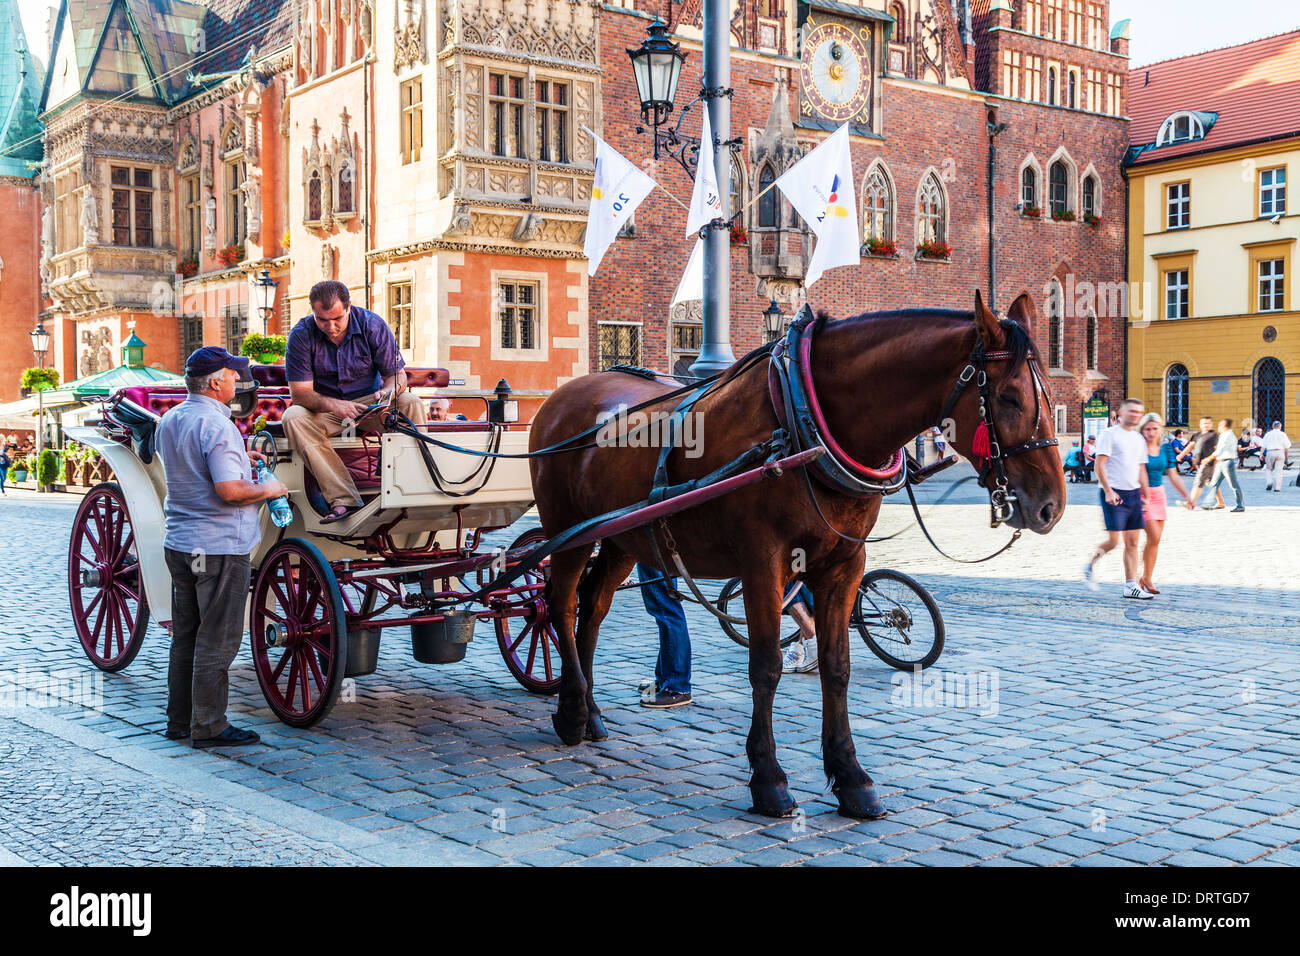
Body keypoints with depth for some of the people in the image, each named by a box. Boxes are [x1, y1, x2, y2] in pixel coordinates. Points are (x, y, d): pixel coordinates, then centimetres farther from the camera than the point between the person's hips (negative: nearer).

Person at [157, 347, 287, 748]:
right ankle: (209, 726, 4)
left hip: (179, 542, 9)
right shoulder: (216, 425, -18)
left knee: (186, 635, 16)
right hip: (220, 547, -9)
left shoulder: (169, 420, 10)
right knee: (217, 640, -1)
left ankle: (179, 720, 24)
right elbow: (229, 490, -25)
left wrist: (235, 459, 20)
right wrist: (267, 489, -9)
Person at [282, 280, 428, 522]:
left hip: (369, 404, 1)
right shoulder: (302, 335, -13)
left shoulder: (373, 325, -10)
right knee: (292, 417, -31)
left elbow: (397, 374, -5)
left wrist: (387, 392, -30)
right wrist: (333, 405, -37)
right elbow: (300, 392, -17)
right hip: (326, 411, 0)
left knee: (411, 403, -27)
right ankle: (343, 499, -39)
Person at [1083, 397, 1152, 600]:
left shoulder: (1139, 439, 16)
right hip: (1114, 494, -7)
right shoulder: (1109, 434, -5)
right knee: (1114, 540, -11)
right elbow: (1099, 465, -11)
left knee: (1133, 542, 4)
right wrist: (1108, 491, -19)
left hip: (1133, 494, 7)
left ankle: (1131, 585, 7)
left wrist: (1146, 496, 15)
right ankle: (1090, 565, 14)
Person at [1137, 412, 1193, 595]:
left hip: (1159, 495, 6)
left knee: (1155, 540, 7)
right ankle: (1146, 578, -1)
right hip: (1142, 496, -6)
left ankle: (1146, 579, 17)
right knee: (1154, 537, -14)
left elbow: (1173, 476, 10)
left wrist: (1186, 496, 1)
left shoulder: (1166, 449, 7)